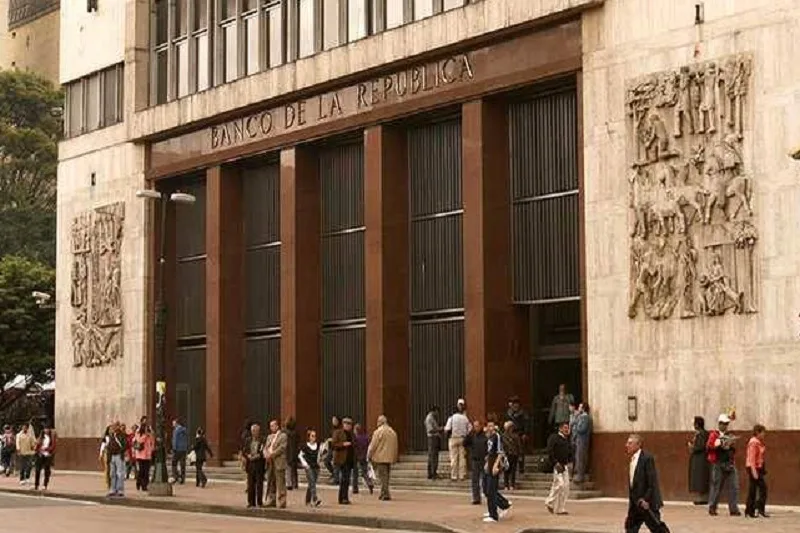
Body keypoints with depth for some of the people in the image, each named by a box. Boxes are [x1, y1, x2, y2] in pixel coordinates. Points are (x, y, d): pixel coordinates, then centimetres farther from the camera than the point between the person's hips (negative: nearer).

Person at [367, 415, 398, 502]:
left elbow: (373, 445, -10)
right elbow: (395, 446, 15)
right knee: (386, 476, 13)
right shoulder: (393, 432, 11)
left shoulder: (378, 432, -10)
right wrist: (394, 458, 20)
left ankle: (386, 494, -11)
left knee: (383, 476, -6)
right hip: (390, 458, 6)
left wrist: (369, 456, -1)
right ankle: (383, 494, 20)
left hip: (381, 458, -6)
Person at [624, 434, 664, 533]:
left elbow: (653, 482, -18)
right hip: (635, 505, 9)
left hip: (647, 504, -9)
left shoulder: (647, 458, -13)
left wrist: (646, 500, -22)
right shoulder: (632, 460, 12)